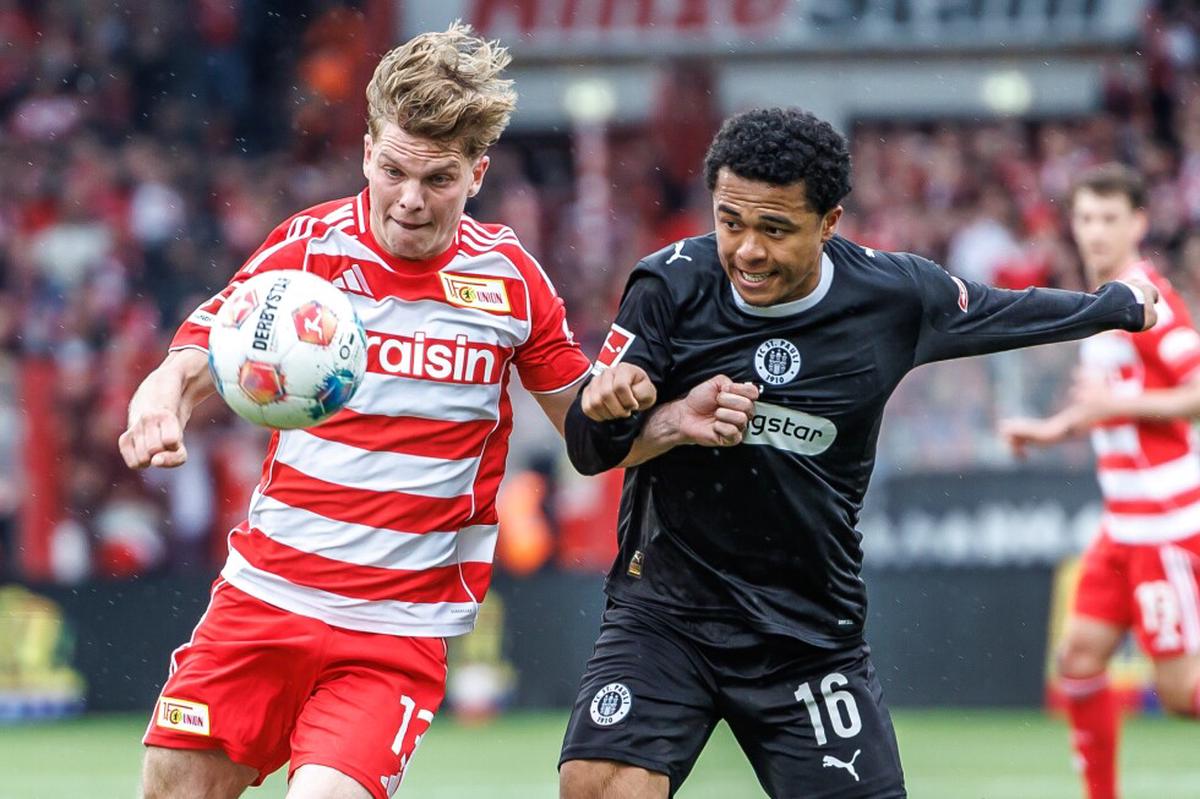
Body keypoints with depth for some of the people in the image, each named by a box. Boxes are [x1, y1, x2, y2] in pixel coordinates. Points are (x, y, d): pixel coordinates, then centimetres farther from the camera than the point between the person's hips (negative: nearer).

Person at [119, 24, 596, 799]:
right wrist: (159, 408, -27)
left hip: (400, 627, -1)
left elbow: (587, 426, 9)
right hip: (265, 593, 1)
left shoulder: (511, 276, -2)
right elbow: (191, 366, -2)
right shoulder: (309, 246, -3)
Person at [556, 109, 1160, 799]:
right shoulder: (673, 284, -8)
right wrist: (674, 423, -24)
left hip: (812, 632, 1)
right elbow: (588, 445, -4)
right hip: (666, 605, -1)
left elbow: (1011, 311, 17)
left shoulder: (894, 296, -4)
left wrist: (1123, 305, 33)